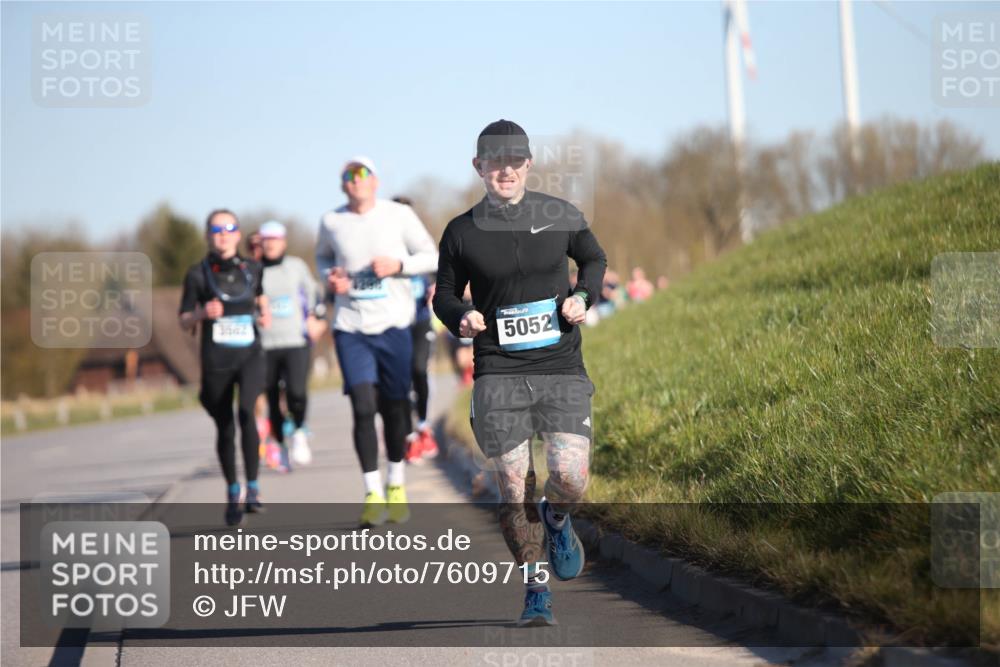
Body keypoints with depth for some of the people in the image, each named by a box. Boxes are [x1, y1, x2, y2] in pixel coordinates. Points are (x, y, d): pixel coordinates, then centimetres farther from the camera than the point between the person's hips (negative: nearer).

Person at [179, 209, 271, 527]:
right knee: (225, 429, 7)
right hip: (216, 360, 0)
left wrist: (264, 315, 2)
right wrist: (203, 313, -18)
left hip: (250, 355, 0)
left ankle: (252, 488, -17)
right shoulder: (198, 274, -1)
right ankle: (233, 493, 27)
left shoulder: (252, 269, 5)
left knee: (246, 412, -24)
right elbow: (184, 320, 2)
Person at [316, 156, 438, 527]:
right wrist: (330, 277, 0)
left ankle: (396, 484, 26)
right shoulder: (331, 222, 3)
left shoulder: (399, 215, -1)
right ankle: (373, 494, -5)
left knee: (395, 409, 6)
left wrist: (398, 265, -13)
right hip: (351, 329, 0)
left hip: (393, 326, 0)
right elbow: (322, 256, 22)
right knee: (363, 408, -11)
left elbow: (431, 257, 4)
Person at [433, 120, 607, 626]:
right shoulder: (462, 232, 2)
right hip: (499, 374, 0)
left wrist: (583, 295, 2)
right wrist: (461, 317, -8)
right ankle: (536, 589, 14)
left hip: (561, 368, 0)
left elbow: (594, 258, 21)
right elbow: (444, 295, 14)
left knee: (570, 478, -14)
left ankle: (555, 519, 23)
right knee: (514, 486, -3)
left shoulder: (560, 215, 4)